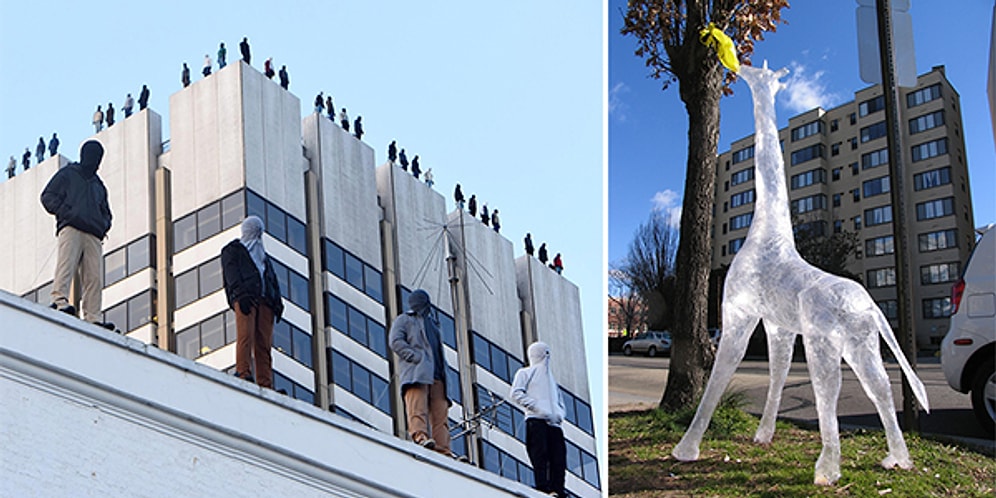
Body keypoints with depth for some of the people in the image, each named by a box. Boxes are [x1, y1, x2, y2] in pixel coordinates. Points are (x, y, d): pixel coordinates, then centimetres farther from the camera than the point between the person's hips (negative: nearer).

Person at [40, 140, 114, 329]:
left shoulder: (99, 185, 34)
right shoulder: (67, 174, 18)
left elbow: (106, 212, 36)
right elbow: (48, 196, 8)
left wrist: (104, 224, 12)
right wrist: (65, 212, -8)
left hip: (93, 235, 4)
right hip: (70, 228, -4)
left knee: (95, 277, -9)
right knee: (66, 264, -24)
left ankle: (92, 318, -17)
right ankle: (59, 300, -37)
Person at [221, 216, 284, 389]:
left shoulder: (263, 255, 36)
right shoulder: (233, 251, 19)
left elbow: (273, 279, 26)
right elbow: (231, 273, 2)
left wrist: (277, 301, 9)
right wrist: (241, 293, -16)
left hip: (264, 300, 4)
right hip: (244, 299, -4)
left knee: (264, 343, -7)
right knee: (245, 335, -20)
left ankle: (265, 384, -15)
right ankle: (243, 373, -26)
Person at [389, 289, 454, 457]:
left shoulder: (432, 323, 35)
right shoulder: (404, 320, 17)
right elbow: (395, 341, -1)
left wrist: (443, 367, 16)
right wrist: (416, 357, -13)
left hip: (436, 374, 6)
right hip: (416, 371, -5)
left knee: (440, 411, -7)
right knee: (417, 406, -23)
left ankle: (443, 449, -15)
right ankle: (420, 435, -39)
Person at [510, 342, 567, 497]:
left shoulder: (551, 378, 33)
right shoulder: (525, 373, 16)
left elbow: (560, 401, 31)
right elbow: (515, 393, 0)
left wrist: (560, 413, 6)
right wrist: (536, 407, -11)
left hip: (554, 422, 5)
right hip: (536, 420, -5)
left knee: (559, 458, -7)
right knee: (540, 455, -15)